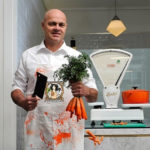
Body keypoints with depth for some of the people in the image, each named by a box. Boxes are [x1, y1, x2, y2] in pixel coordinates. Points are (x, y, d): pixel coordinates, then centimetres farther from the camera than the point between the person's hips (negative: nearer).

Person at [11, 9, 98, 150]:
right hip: (37, 130, 0)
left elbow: (94, 96, 6)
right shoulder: (28, 55, 9)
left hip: (69, 130, 0)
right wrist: (23, 102, -13)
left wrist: (86, 91, -18)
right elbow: (17, 88, 10)